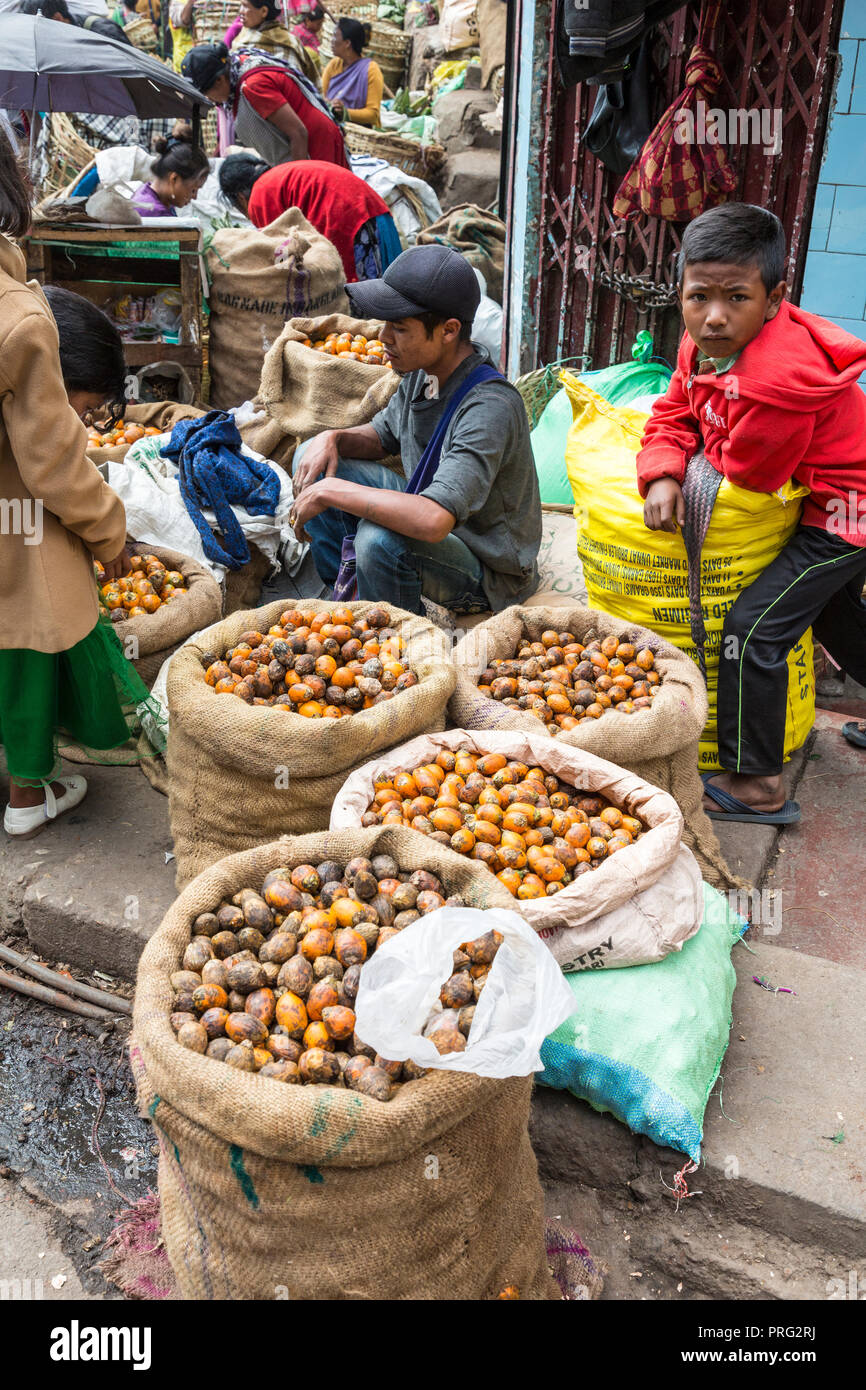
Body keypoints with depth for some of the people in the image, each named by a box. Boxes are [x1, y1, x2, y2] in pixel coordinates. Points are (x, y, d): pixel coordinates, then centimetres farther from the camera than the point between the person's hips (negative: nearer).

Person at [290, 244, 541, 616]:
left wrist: (331, 492, -34)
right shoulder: (424, 370, -6)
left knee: (380, 539, -38)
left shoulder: (490, 407, -32)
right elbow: (382, 436, 14)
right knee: (312, 458, 5)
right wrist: (334, 438, -9)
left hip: (489, 573, -8)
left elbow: (434, 521, -44)